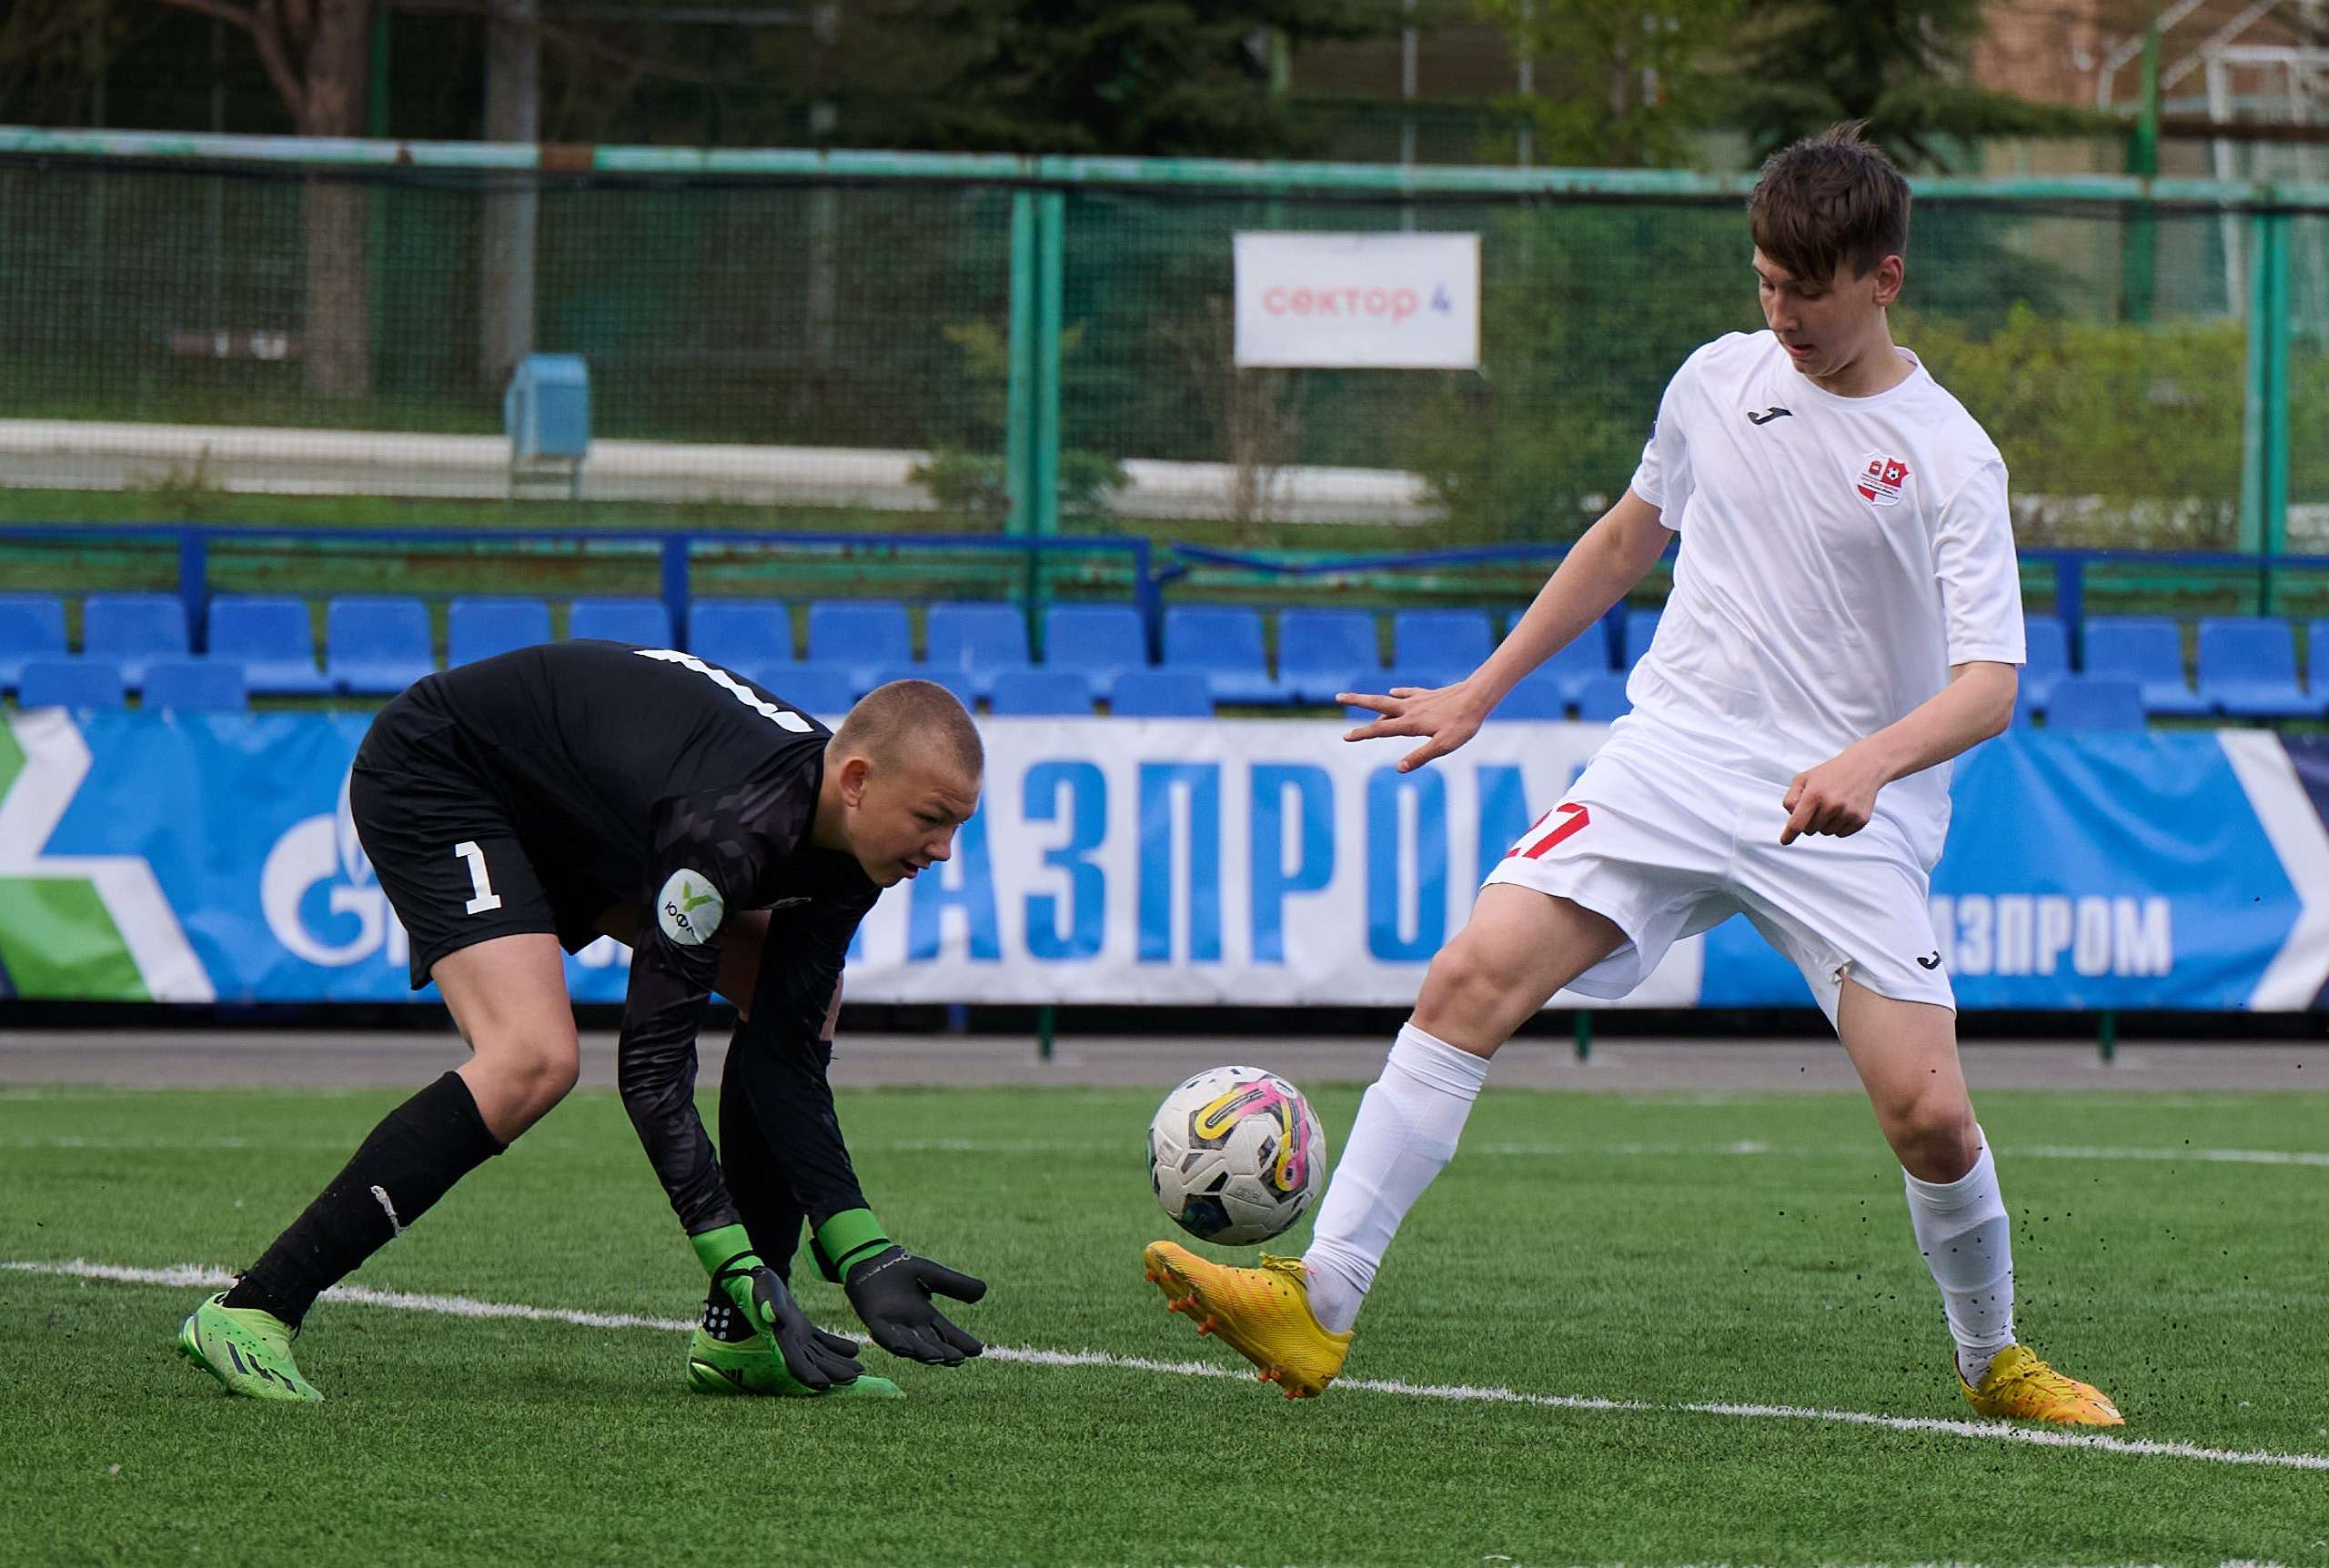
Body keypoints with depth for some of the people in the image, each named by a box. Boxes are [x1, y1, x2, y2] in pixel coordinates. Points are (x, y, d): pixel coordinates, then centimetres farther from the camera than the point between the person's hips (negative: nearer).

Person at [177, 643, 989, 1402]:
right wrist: (741, 1267, -37)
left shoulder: (841, 850, -12)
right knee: (536, 1058, -31)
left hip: (573, 823, 10)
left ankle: (737, 1336, 7)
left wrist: (863, 1255, -18)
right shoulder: (730, 821, -38)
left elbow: (787, 1058, -10)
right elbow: (651, 1062, -36)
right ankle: (249, 1312, -29)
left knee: (803, 997, 3)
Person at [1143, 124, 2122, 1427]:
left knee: (1930, 1114, -14)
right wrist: (1480, 694, 25)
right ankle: (1319, 1307, -20)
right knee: (1472, 978, -17)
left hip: (1849, 819, -3)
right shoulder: (1720, 381, 7)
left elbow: (1989, 684, -15)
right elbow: (1629, 539, 25)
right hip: (1673, 758, 3)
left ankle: (1995, 1359, 15)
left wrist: (1867, 763, -34)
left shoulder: (1948, 458, -7)